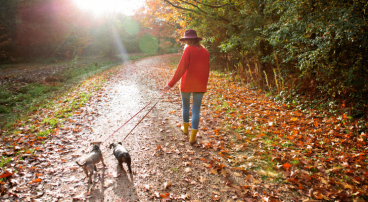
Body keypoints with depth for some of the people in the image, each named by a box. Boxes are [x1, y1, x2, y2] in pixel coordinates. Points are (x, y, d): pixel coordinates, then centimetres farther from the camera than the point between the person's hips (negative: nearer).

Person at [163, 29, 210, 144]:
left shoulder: (188, 50, -10)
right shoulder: (205, 52, 5)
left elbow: (181, 68, -17)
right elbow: (206, 70, 10)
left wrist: (171, 83, -16)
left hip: (187, 84, -3)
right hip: (200, 86, 3)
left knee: (185, 106, 18)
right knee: (196, 110, 6)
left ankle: (185, 128, 35)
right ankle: (193, 137, 6)